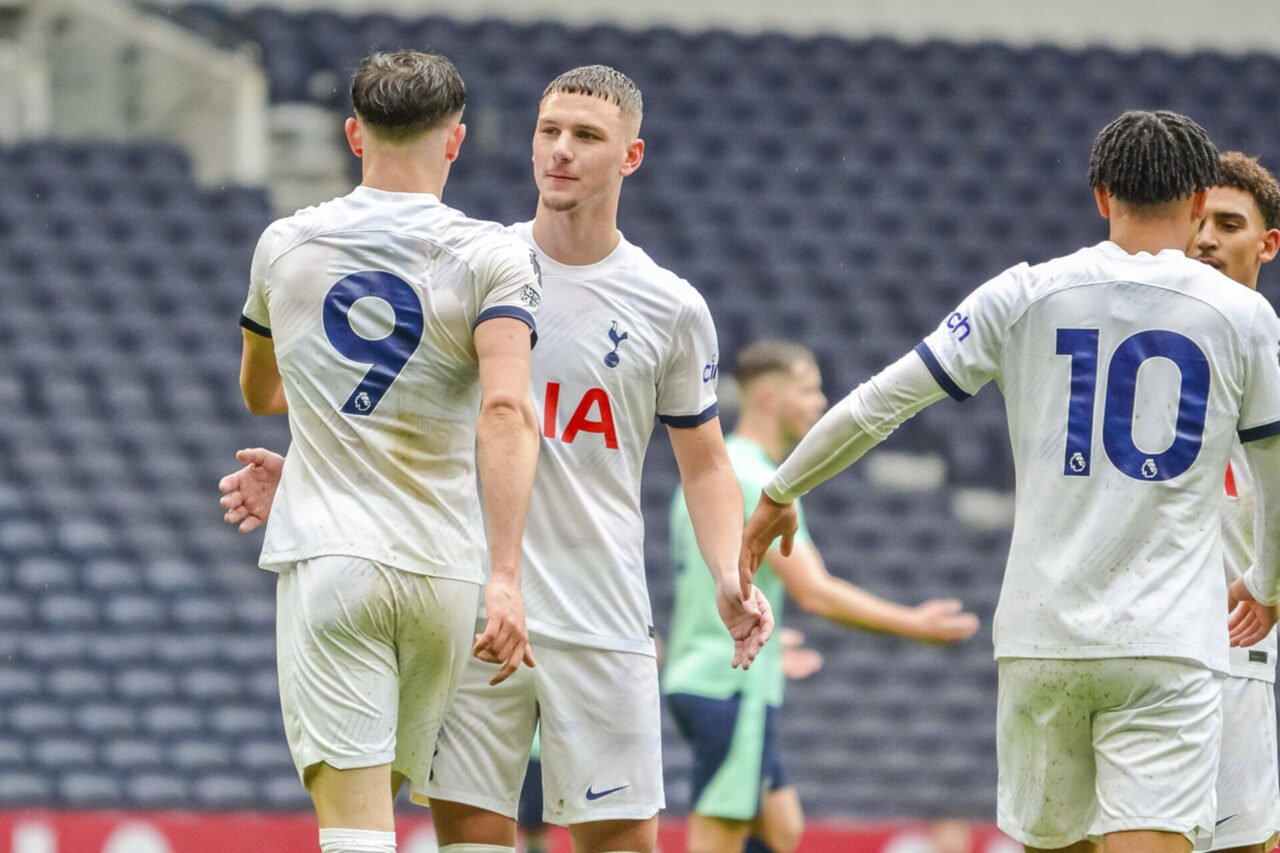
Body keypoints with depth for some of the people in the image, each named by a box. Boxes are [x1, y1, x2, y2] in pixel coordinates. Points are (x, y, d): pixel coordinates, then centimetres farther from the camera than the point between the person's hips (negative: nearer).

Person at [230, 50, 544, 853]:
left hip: (324, 556, 0)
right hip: (444, 568, 0)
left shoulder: (284, 245, 8)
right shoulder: (495, 258, -1)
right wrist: (506, 577, -22)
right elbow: (506, 411, -17)